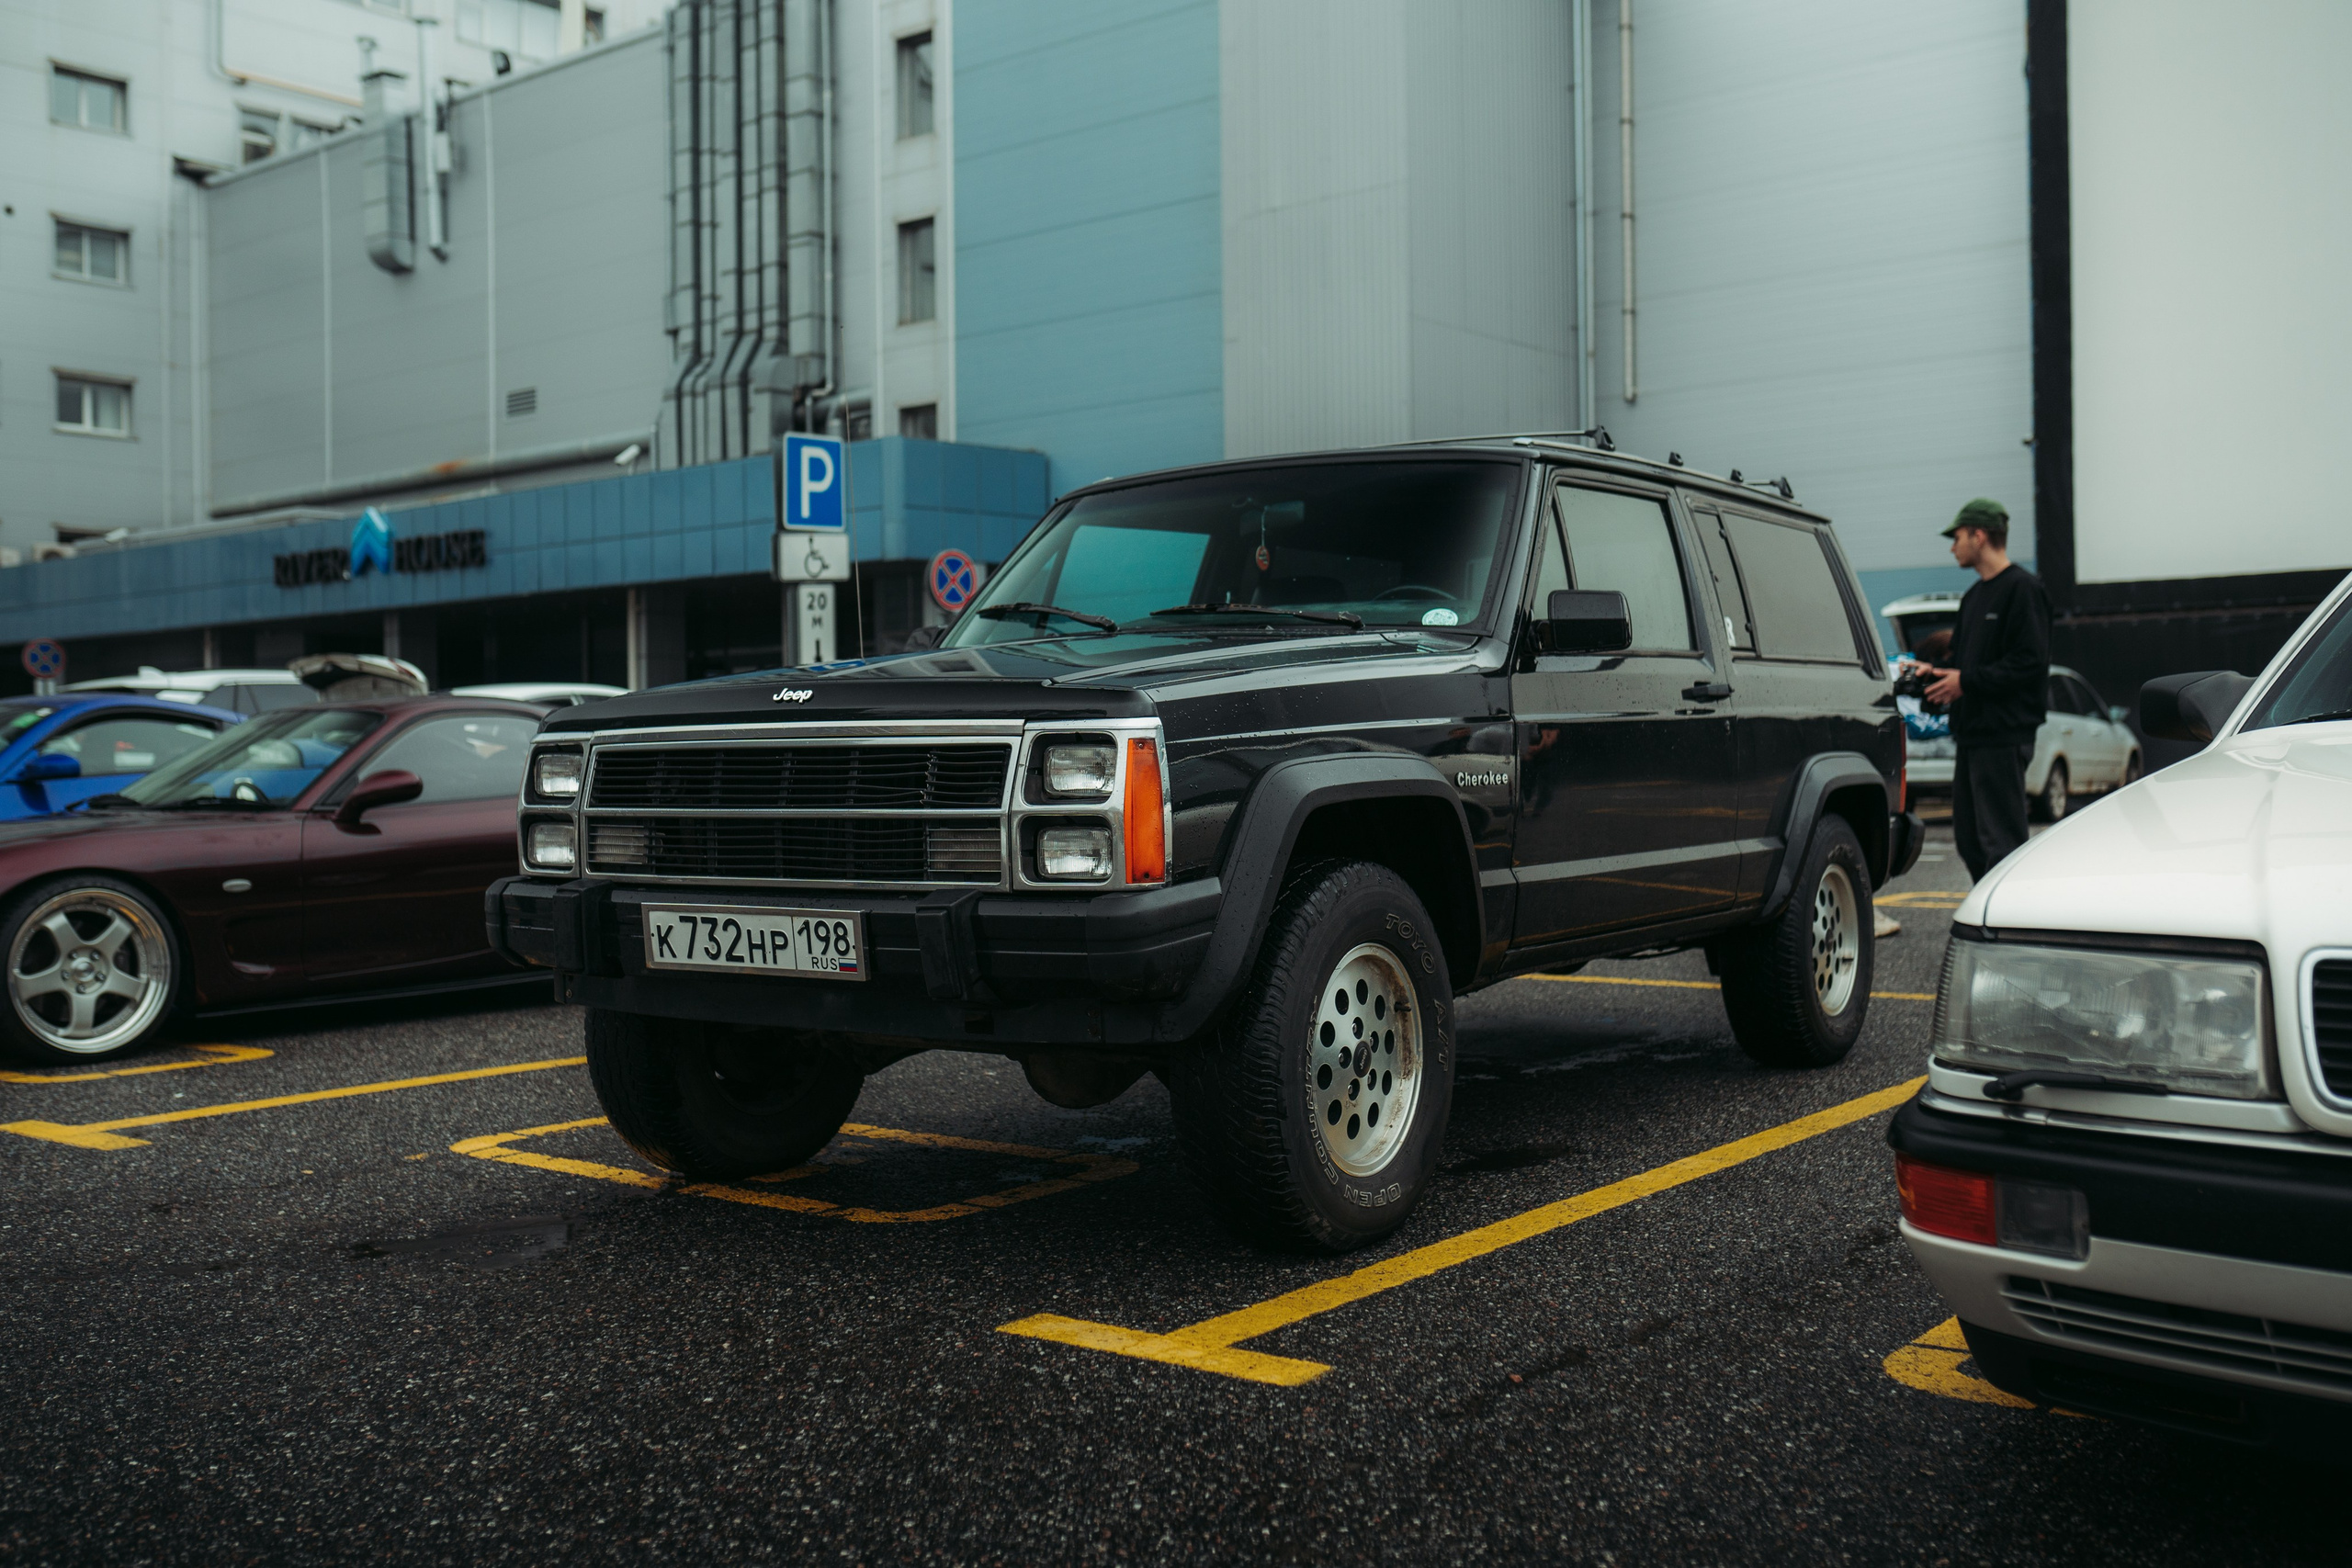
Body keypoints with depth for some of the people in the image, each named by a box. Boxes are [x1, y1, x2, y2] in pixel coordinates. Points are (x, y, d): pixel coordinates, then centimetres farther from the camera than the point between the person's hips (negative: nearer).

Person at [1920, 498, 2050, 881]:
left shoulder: (2022, 589, -8)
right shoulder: (1973, 596, 21)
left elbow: (2029, 662, -17)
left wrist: (1967, 681, -17)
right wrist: (1935, 672, 6)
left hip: (2003, 736, -10)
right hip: (1972, 734, 10)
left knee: (2001, 840, -9)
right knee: (1969, 837, 10)